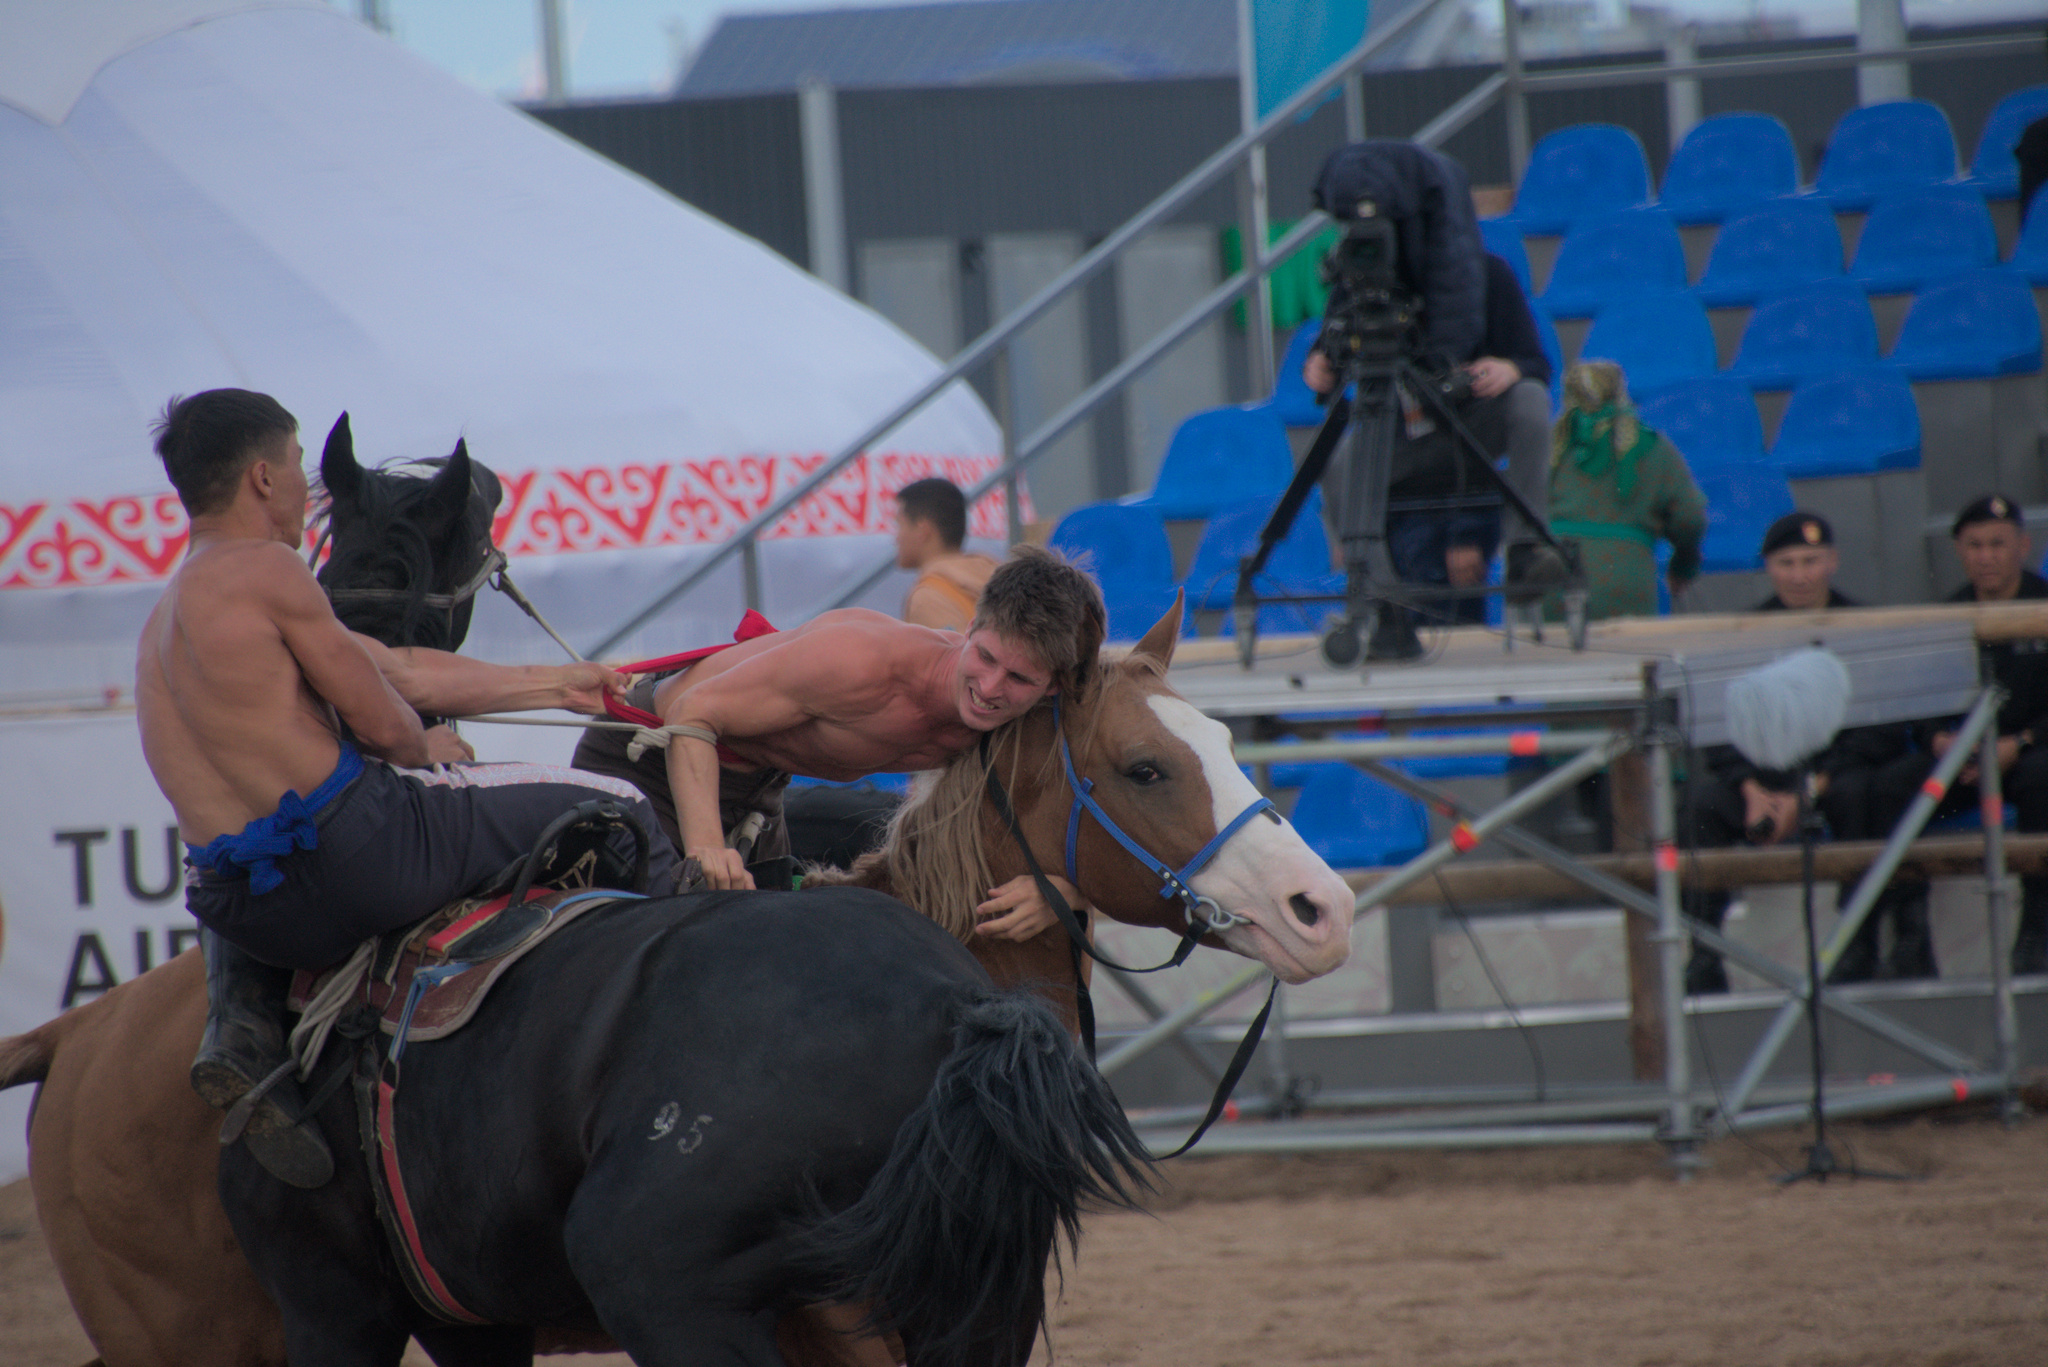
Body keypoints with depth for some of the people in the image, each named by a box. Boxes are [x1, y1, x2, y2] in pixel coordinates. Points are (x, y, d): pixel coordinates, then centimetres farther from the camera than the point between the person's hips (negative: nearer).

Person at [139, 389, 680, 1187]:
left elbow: (406, 671, 25)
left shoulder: (166, 617, 21)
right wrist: (428, 750, 17)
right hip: (363, 846, -8)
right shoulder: (263, 569, -7)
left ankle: (241, 1031, 16)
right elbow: (382, 723, -8)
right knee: (620, 812, 6)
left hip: (258, 911, 8)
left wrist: (557, 686, 28)